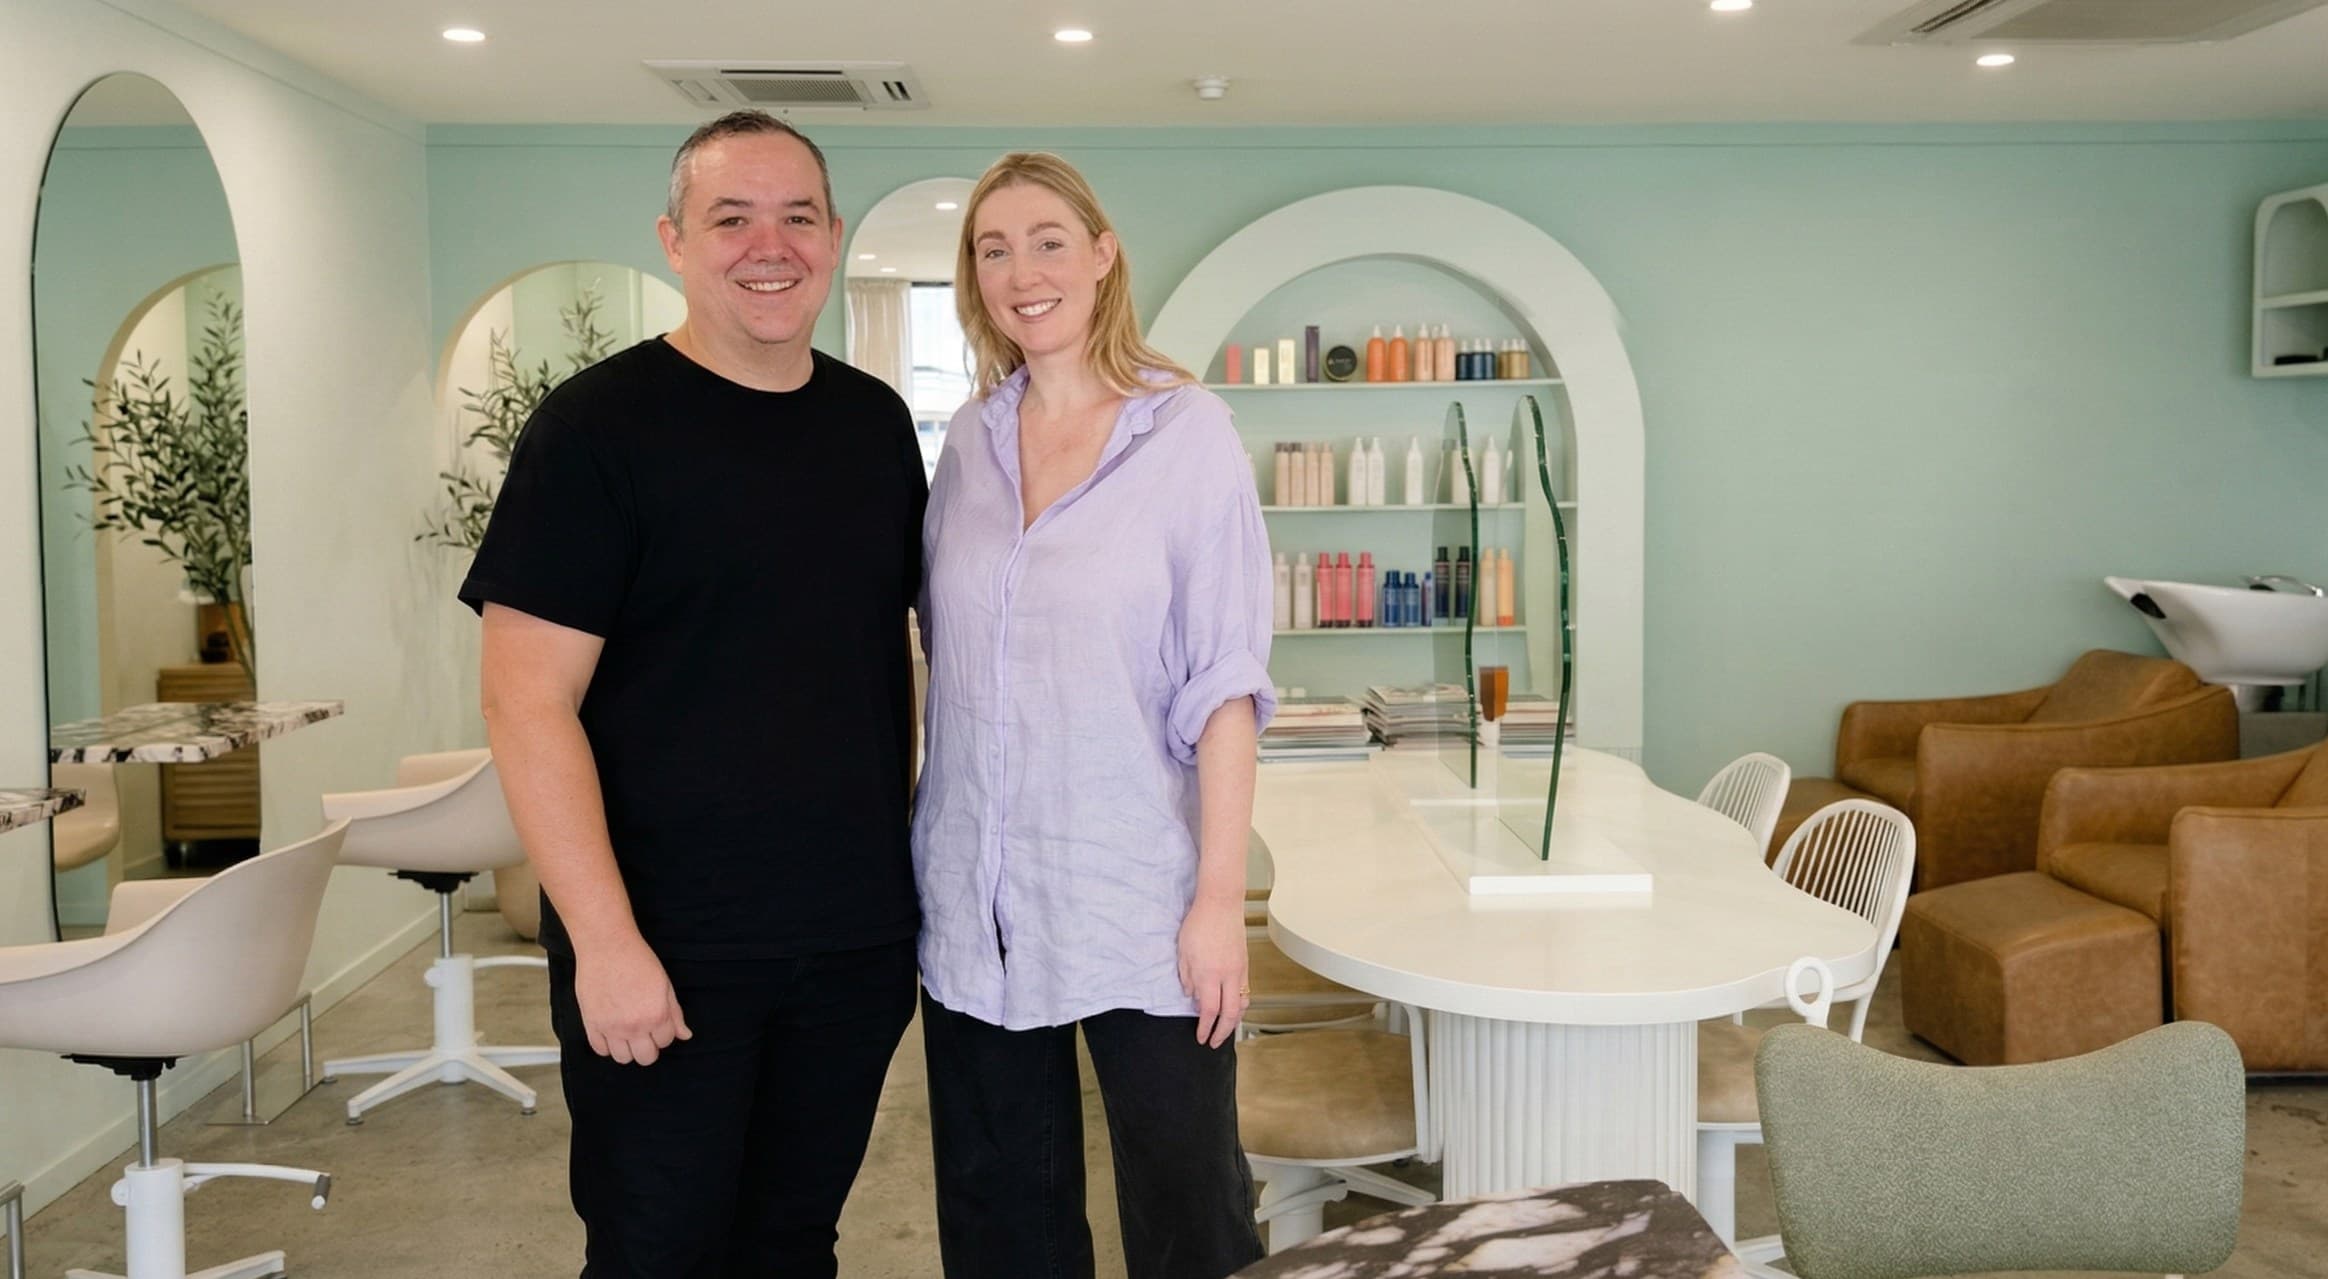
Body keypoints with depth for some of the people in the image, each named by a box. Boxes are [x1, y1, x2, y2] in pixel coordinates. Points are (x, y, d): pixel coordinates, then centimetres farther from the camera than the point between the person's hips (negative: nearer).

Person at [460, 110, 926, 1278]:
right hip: (668, 953, -5)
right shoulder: (600, 424, -9)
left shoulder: (875, 422, 7)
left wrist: (912, 857, 11)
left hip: (859, 940, 5)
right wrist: (605, 939, -18)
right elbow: (528, 701, -13)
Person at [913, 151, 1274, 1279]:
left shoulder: (1187, 432, -7)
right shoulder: (968, 440, 7)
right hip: (975, 902, 5)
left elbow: (1225, 682, -10)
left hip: (1138, 903, -4)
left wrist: (1220, 895, -14)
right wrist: (908, 857, 11)